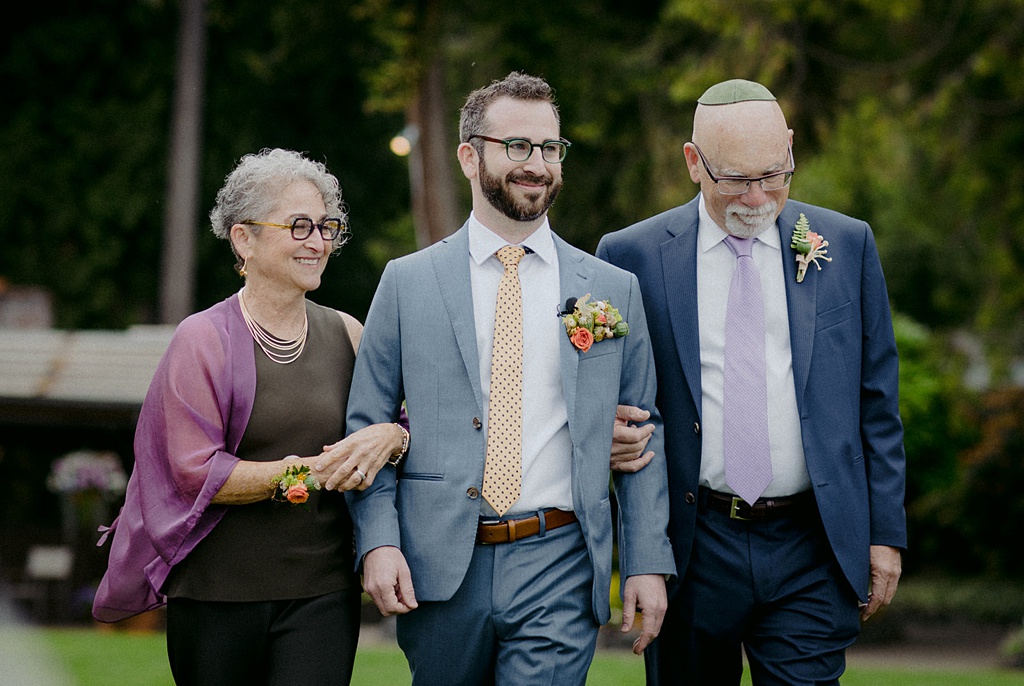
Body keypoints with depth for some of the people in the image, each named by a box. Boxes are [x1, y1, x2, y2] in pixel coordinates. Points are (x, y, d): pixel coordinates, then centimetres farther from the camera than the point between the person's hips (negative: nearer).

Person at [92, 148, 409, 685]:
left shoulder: (345, 335, 9)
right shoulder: (204, 339, -3)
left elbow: (415, 425, 14)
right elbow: (196, 473, -11)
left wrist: (389, 437, -10)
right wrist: (309, 473, -19)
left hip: (322, 592, 2)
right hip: (218, 595, -2)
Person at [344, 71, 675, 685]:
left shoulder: (614, 290, 8)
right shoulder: (407, 283, 6)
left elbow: (643, 436, 9)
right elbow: (368, 425, 6)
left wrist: (648, 563, 1)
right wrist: (379, 541, -8)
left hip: (557, 569, 0)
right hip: (437, 567, 1)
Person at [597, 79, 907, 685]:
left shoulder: (847, 246, 5)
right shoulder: (632, 256, 1)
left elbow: (877, 401, 8)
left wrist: (886, 532, 5)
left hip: (810, 550, 0)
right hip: (691, 550, 0)